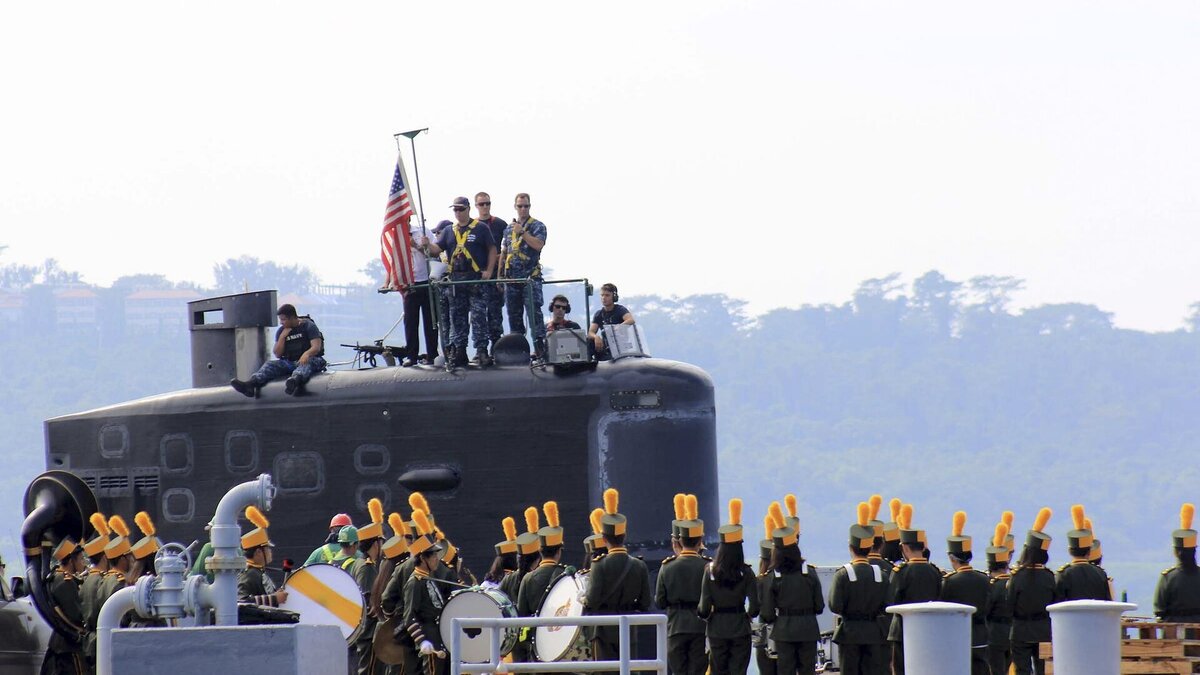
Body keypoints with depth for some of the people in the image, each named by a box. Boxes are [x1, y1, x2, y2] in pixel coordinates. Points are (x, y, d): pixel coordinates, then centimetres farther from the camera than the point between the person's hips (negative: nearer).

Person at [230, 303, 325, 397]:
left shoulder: (308, 326, -1)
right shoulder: (281, 331, 13)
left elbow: (316, 347, -13)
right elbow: (277, 354, 9)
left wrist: (307, 354, -36)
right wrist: (282, 337, -3)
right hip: (289, 362, 6)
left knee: (307, 363, -40)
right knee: (271, 364, -19)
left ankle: (295, 379, -75)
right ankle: (251, 384, -46)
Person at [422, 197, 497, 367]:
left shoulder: (480, 229, 3)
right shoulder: (449, 231, 15)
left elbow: (492, 250, 3)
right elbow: (437, 249, 7)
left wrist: (489, 271, -8)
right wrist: (428, 244, -15)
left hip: (476, 278, -5)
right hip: (456, 279, 5)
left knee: (478, 316, -10)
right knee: (457, 317, 7)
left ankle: (481, 350, -11)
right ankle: (459, 351, 12)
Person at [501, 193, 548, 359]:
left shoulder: (537, 226, 2)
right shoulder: (508, 229, 18)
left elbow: (538, 245, -15)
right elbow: (503, 253, 21)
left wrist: (522, 232, -14)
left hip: (531, 277, -5)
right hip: (512, 277, 5)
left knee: (534, 311, -14)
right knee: (514, 314, 7)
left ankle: (540, 346, -17)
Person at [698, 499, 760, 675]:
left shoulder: (710, 571, -6)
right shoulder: (746, 573, -8)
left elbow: (704, 606, -8)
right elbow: (755, 605, -10)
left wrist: (704, 614, 14)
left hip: (717, 629, 1)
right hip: (740, 628, -1)